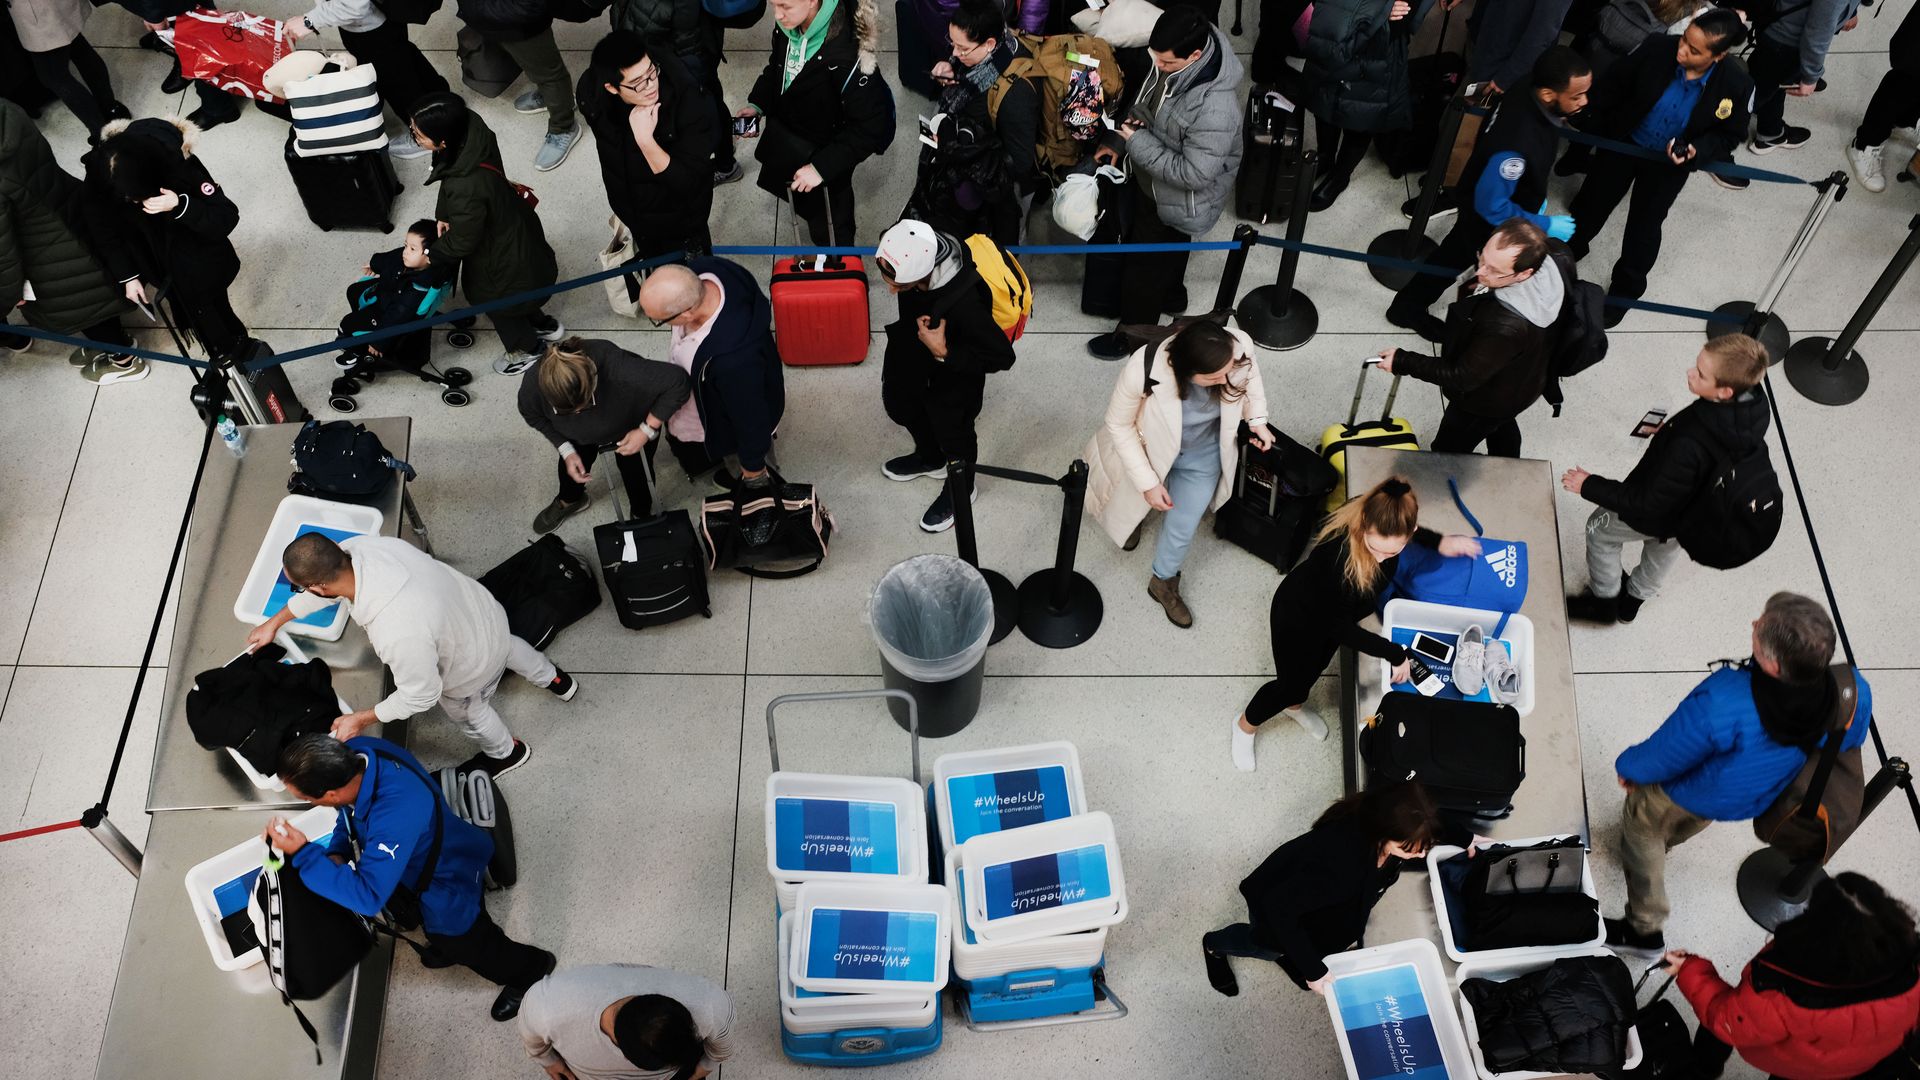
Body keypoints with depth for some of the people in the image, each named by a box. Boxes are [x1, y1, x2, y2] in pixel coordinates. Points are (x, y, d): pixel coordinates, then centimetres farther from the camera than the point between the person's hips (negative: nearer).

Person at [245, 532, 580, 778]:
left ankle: (505, 753, 61)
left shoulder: (399, 635, -48)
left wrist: (362, 719, -13)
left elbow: (420, 696, -27)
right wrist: (275, 621, 12)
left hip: (473, 662, -6)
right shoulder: (361, 546, -27)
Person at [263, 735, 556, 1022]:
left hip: (448, 883, -7)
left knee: (464, 943, 21)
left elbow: (368, 897, -41)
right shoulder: (354, 750, -27)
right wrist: (336, 852, -17)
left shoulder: (395, 816, -50)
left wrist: (302, 853, -43)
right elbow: (349, 809, -3)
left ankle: (529, 969, 47)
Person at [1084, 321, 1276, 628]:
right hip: (1151, 448, -1)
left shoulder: (1238, 347, -35)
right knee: (1137, 498, 29)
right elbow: (1119, 425, -23)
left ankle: (1163, 583, 42)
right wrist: (1147, 481, -20)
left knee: (1182, 527, 11)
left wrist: (1257, 419, -14)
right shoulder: (1143, 371, -43)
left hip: (1204, 453, 1)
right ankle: (1134, 513, 67)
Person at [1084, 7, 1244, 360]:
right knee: (1168, 248, 33)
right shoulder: (1172, 61, -16)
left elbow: (1193, 174, -35)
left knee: (1144, 265, 14)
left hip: (1177, 202, -7)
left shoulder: (1214, 109, -41)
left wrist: (1136, 142, -31)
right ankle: (1172, 296, 61)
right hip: (1150, 182, 7)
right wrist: (1119, 140, -5)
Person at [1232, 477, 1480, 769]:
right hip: (1297, 615, -6)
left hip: (1337, 610, 6)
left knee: (1314, 667, 31)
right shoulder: (1338, 553, -47)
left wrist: (1439, 542, -12)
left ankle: (1294, 705, 63)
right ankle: (1245, 726, 45)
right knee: (1291, 683, 15)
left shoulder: (1386, 518, -31)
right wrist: (1395, 654, -25)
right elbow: (1340, 627, -33)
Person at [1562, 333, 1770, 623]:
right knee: (1665, 544, 35)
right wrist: (1673, 429, 9)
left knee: (1600, 528, 23)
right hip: (1706, 507, 7)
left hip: (1659, 514, -7)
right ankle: (1632, 600, 60)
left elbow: (1649, 504, -32)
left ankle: (1604, 600, 44)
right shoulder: (1755, 401, -25)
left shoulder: (1689, 446, -46)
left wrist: (1590, 486, -24)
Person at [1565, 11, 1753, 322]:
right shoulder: (1658, 48, -30)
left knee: (1644, 225, 16)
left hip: (1669, 163, -1)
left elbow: (1729, 135, -11)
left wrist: (1696, 152, -29)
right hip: (1622, 144, 1)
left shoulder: (1736, 85, -29)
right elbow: (1613, 84, -12)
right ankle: (1568, 248, 52)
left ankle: (1625, 288, 41)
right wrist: (1599, 127, -3)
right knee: (1594, 201, 21)